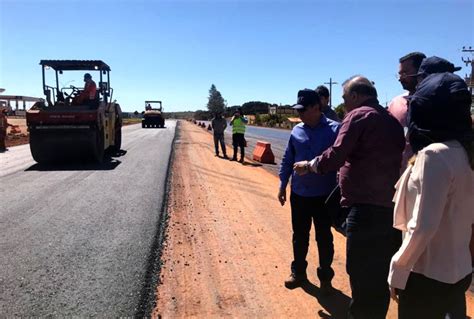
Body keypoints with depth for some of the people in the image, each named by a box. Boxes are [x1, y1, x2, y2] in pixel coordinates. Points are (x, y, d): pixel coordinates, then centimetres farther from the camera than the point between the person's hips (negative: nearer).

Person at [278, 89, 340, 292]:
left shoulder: (335, 129, -10)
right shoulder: (297, 130, 2)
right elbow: (288, 159, 9)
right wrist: (283, 184, 9)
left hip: (324, 195, -3)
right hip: (298, 194, 4)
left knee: (324, 238, 11)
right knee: (299, 236, 16)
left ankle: (325, 277, 29)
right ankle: (298, 272, 34)